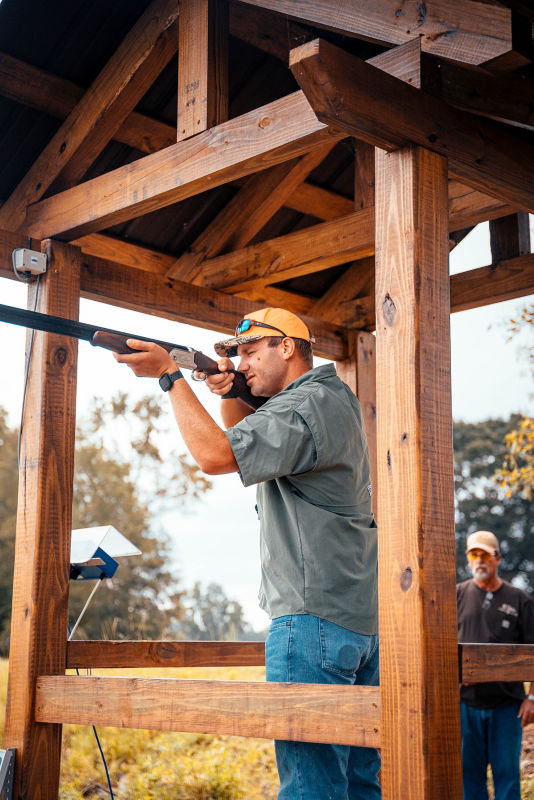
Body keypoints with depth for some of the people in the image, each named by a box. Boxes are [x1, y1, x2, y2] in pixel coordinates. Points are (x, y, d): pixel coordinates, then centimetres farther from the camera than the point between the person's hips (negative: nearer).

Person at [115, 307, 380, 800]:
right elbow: (252, 441, 28)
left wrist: (170, 373, -13)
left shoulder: (305, 406, -12)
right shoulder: (333, 398, 20)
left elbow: (215, 454, -21)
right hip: (366, 615, 10)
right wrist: (229, 395, 8)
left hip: (316, 616, -10)